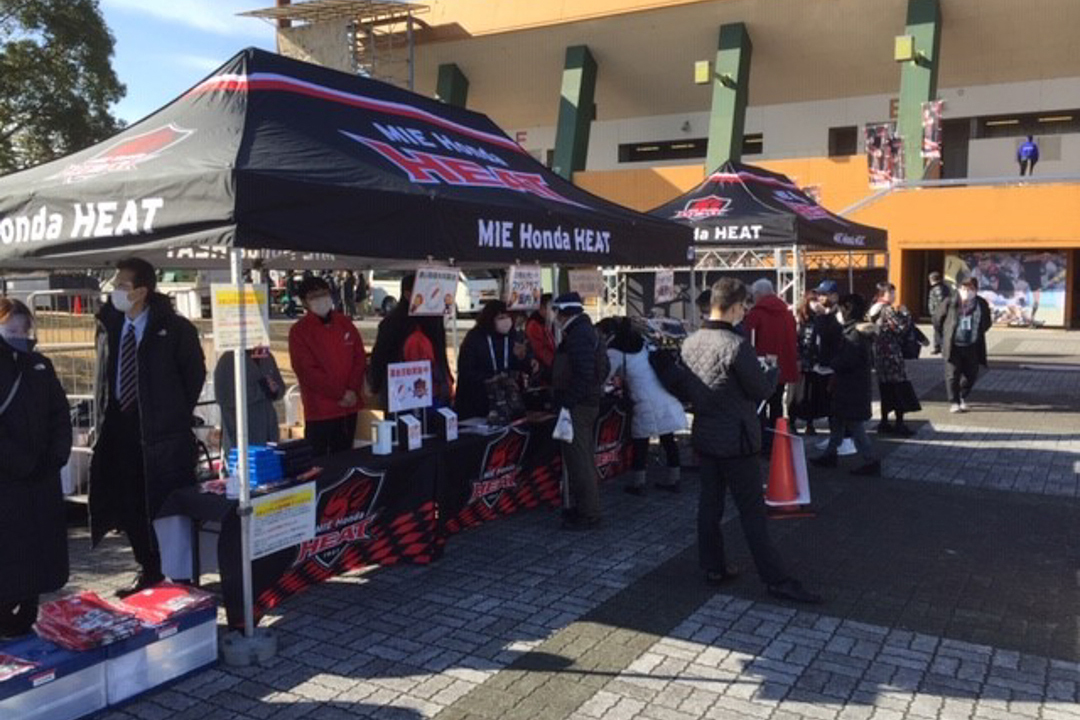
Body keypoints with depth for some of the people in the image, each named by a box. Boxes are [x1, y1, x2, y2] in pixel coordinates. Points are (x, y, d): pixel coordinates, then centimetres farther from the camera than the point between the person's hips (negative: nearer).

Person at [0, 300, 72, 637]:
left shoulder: (40, 365, 10)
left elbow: (60, 415, 10)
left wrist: (57, 456, -3)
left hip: (43, 476, 6)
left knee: (44, 545, 10)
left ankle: (29, 616, 23)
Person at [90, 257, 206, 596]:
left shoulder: (173, 327, -10)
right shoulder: (109, 324, 5)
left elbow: (194, 372, -3)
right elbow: (104, 375, 16)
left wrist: (176, 413, -2)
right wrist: (104, 415, 8)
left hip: (162, 430, -6)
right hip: (120, 426, 6)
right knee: (132, 505, 13)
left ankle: (181, 577, 7)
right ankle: (149, 570, 28)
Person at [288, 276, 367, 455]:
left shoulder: (345, 323, 10)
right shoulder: (299, 331, -5)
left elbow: (360, 358, 8)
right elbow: (307, 371, -11)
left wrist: (353, 390, -7)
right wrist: (340, 394, -14)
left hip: (349, 406, 5)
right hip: (320, 410, -4)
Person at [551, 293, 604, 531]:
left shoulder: (578, 335, -17)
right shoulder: (585, 331, 16)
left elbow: (583, 374, -26)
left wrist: (566, 402, -23)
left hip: (577, 407, -11)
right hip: (589, 402, 11)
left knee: (579, 460, -5)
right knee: (584, 459, 17)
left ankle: (588, 514, 0)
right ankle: (585, 507, 27)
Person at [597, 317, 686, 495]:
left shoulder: (615, 352, -7)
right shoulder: (641, 342, 15)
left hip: (646, 403, -7)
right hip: (667, 399, 7)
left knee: (640, 442, 4)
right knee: (668, 439, 11)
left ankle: (638, 483, 11)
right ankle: (673, 480, 19)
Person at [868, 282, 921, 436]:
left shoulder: (875, 309, 12)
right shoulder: (888, 310, -15)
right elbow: (902, 327, -18)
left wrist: (899, 314, 11)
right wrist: (905, 313, -3)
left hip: (879, 353, 9)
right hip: (891, 353, -9)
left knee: (886, 389, 14)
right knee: (899, 388, -2)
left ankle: (884, 423, 17)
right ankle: (899, 424, -1)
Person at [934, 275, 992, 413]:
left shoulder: (982, 305, 0)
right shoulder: (950, 303, -6)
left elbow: (987, 322, 16)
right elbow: (937, 319, 7)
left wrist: (977, 333, 8)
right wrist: (945, 335, 9)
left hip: (972, 347, 2)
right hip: (953, 346, -2)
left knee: (971, 375, 7)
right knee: (952, 375, -2)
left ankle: (962, 398, 31)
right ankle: (954, 402, 10)